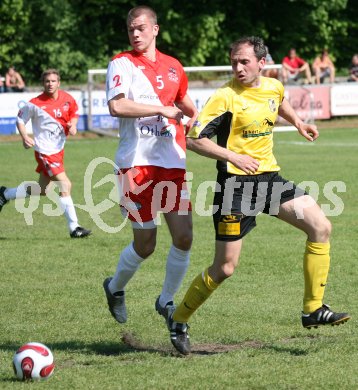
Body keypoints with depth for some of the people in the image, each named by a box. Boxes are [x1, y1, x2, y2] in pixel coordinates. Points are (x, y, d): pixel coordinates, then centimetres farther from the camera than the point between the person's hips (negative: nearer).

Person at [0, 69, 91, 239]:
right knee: (65, 185, -16)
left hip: (58, 148, 7)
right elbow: (20, 120, -3)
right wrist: (25, 137, -20)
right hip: (45, 152, -7)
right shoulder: (35, 104, -15)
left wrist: (73, 124, -4)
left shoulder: (67, 99, -2)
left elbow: (74, 113, 17)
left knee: (42, 190, 19)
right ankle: (74, 228, -10)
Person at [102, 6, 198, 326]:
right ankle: (115, 288, 28)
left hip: (172, 163, 5)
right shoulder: (122, 63, -4)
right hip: (136, 163, -4)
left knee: (184, 237, -3)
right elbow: (116, 106, -22)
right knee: (145, 244, 0)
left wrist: (193, 117, 11)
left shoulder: (172, 66, 12)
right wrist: (163, 110, -20)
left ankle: (166, 301, 17)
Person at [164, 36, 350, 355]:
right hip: (235, 184, -6)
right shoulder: (225, 97, -14)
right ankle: (178, 321, 15)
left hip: (269, 177, 6)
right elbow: (194, 139, -17)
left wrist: (297, 122, 20)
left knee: (321, 227, -7)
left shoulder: (274, 87, 6)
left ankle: (313, 310, 1)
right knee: (225, 268, -5)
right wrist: (233, 156, -26)